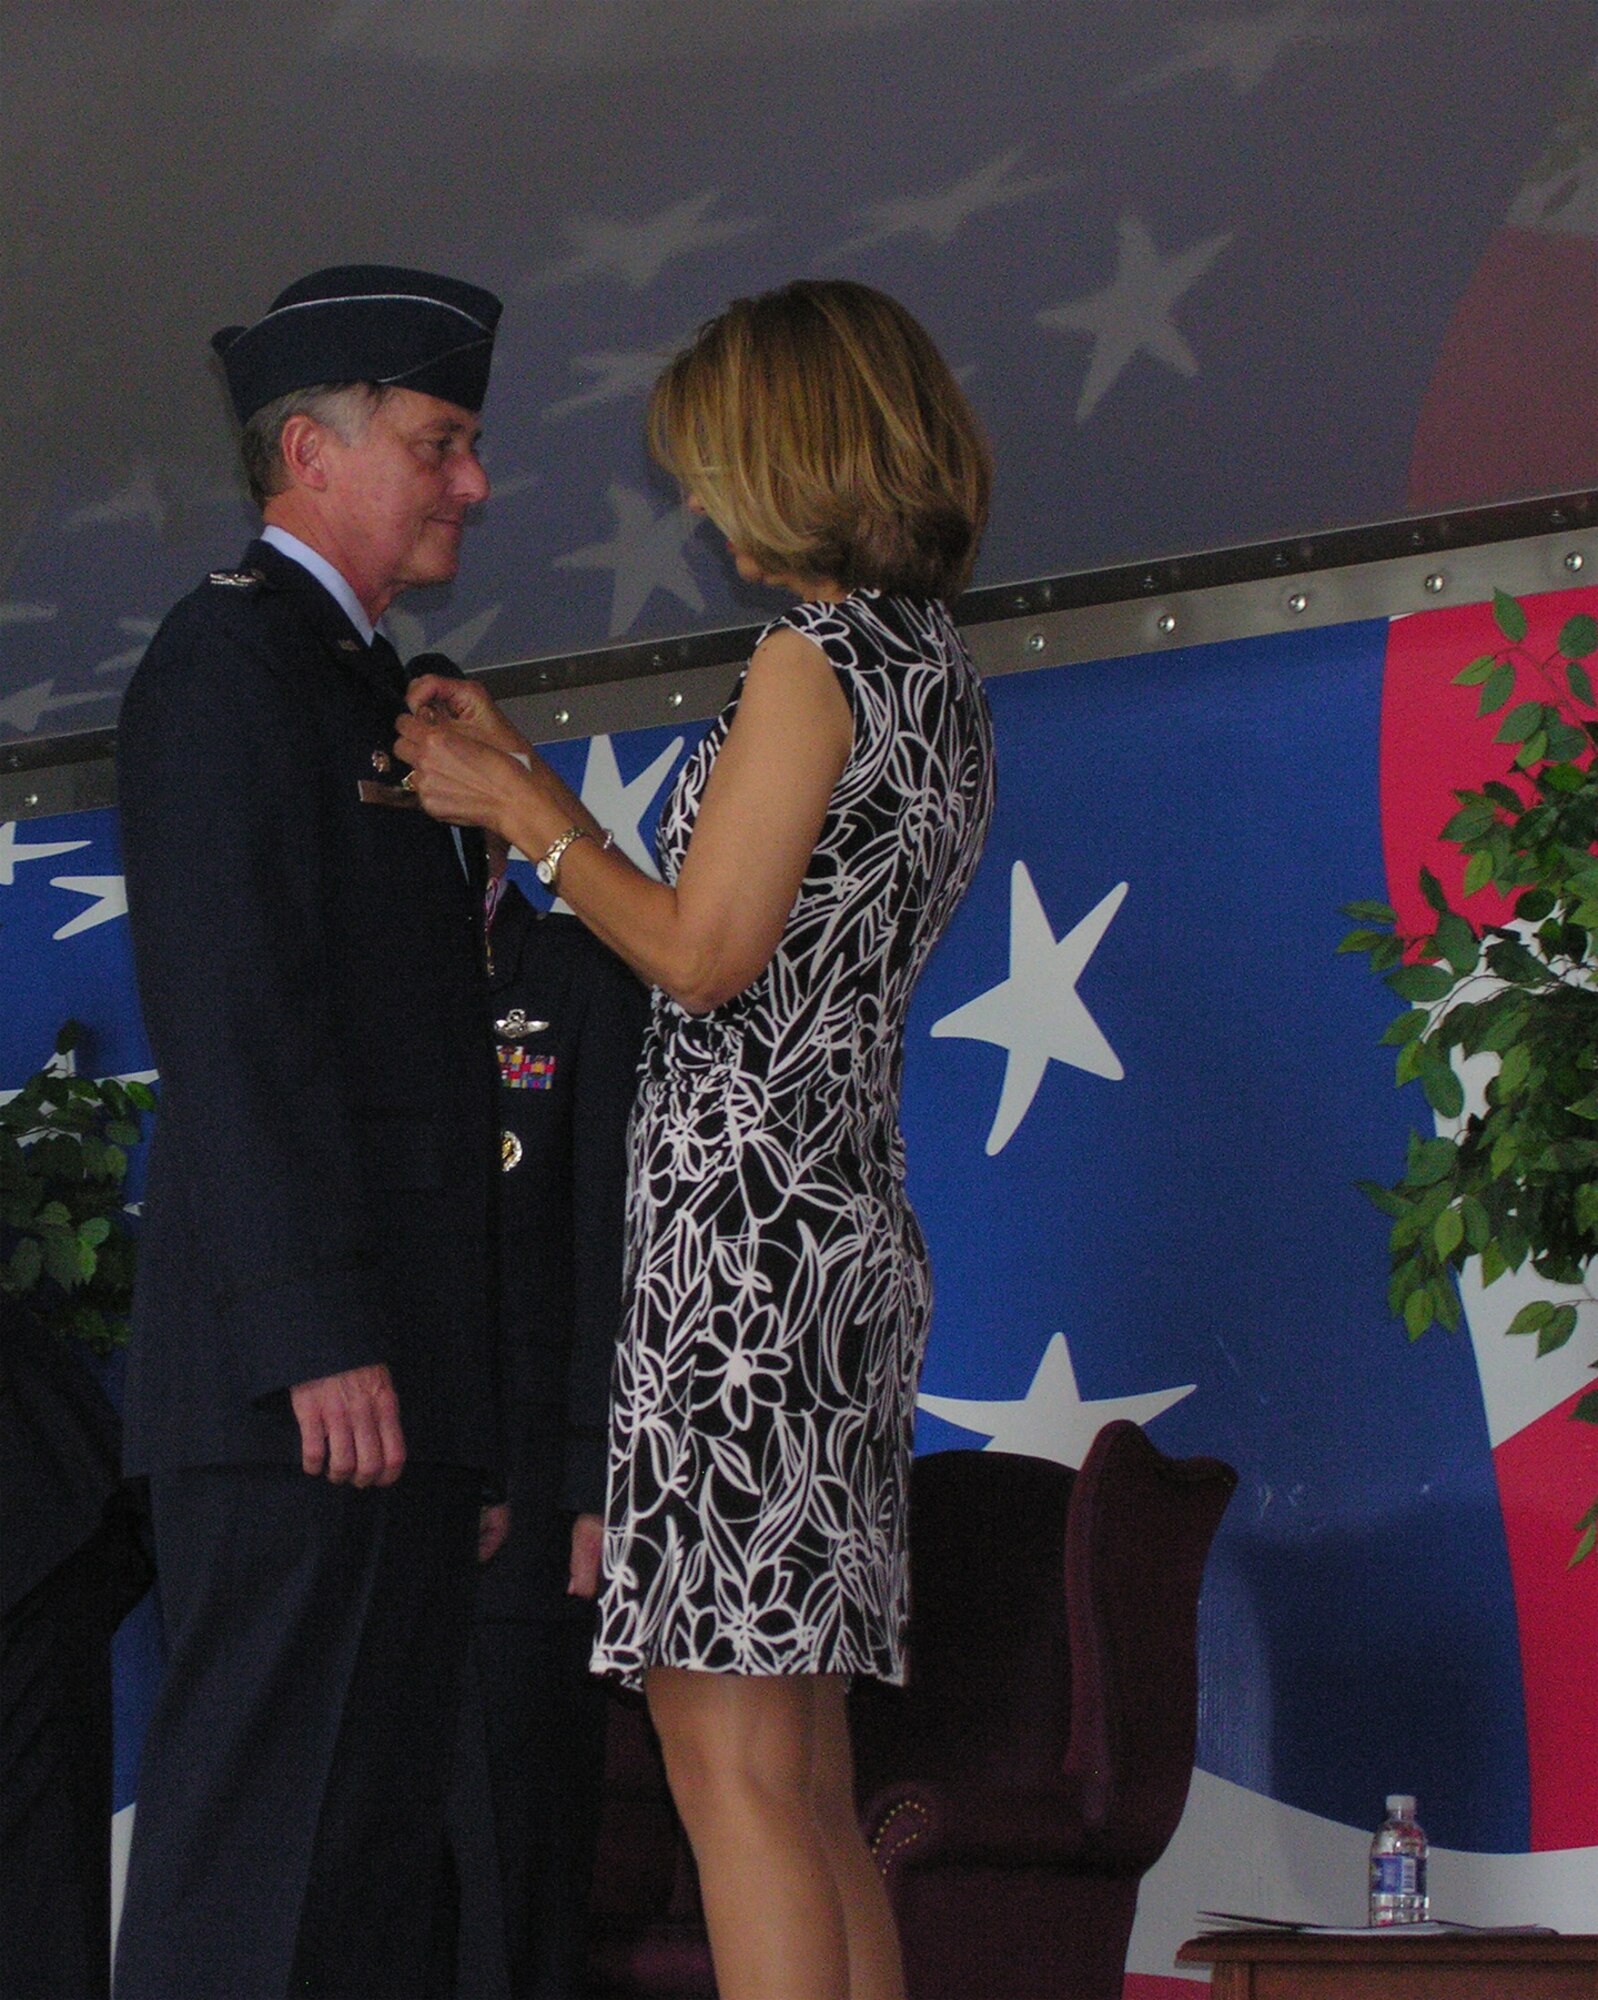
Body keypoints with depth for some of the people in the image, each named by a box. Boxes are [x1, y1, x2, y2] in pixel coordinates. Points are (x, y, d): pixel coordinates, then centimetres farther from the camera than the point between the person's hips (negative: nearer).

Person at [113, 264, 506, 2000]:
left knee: (380, 1840, 8)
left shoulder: (366, 692, 25)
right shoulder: (231, 658, -4)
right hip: (298, 1386, -10)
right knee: (263, 1845, -11)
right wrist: (320, 1337, -22)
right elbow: (234, 1022, -15)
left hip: (400, 1376, 10)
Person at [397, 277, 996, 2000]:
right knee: (806, 1785, 9)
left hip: (742, 1213, -10)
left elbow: (707, 956, -13)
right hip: (846, 1216, 10)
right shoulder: (938, 668, 19)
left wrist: (522, 817, 1)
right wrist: (527, 784, 24)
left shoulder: (818, 652, -8)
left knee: (733, 1763, -11)